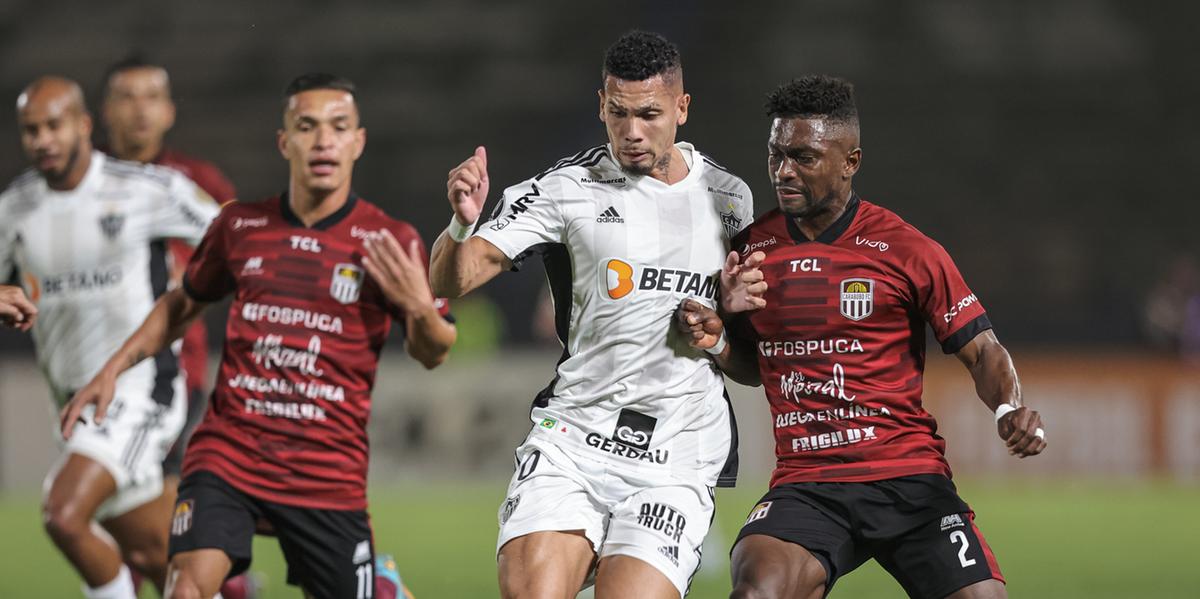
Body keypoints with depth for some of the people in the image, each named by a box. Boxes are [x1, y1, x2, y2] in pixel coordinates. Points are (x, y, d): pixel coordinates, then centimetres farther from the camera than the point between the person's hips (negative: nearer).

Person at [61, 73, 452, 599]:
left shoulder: (390, 243, -2)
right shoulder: (240, 227, 5)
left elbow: (432, 354, 2)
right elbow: (182, 304, 22)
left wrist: (420, 309, -20)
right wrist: (112, 370, 14)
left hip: (329, 471, 0)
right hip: (229, 451, 0)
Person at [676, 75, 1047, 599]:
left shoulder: (908, 251, -2)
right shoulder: (752, 247, 8)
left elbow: (981, 351, 3)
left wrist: (1009, 409, -17)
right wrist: (716, 342, 2)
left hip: (910, 479, -1)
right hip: (803, 485, 1)